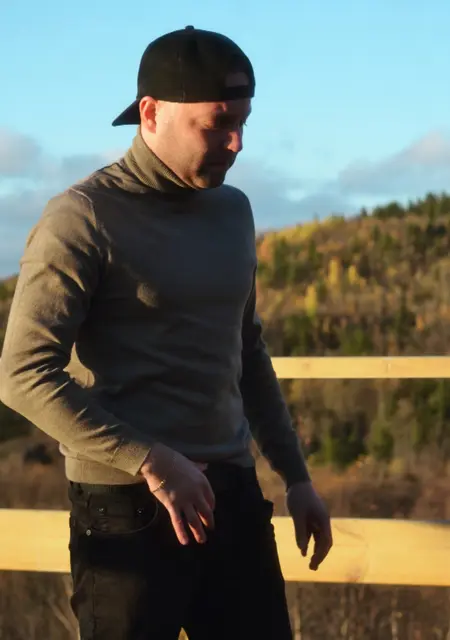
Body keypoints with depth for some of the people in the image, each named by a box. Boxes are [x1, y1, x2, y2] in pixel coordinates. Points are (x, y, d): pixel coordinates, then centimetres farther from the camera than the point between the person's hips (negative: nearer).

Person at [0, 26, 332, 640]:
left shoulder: (233, 211, 12)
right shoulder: (83, 218, -9)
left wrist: (295, 475, 18)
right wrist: (149, 462, -20)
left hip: (232, 496, 6)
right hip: (128, 508, -6)